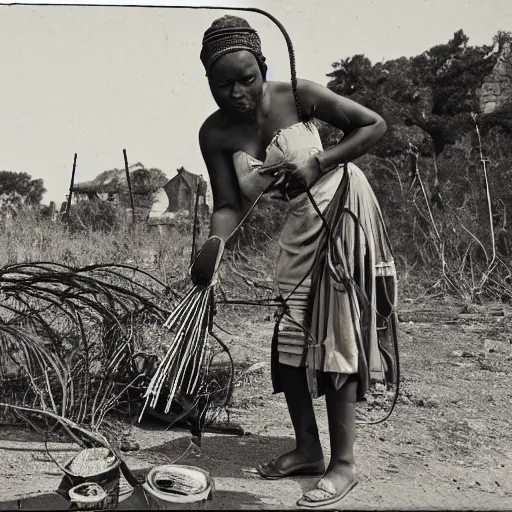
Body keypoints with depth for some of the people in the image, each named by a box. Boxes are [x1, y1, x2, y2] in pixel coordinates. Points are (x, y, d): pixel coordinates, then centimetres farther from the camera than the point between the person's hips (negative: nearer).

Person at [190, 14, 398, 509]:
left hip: (344, 207, -5)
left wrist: (318, 163, -20)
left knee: (334, 337, -8)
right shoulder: (215, 134, -8)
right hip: (301, 223, 6)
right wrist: (215, 241, -31)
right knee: (288, 340, 6)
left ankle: (343, 463, 5)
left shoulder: (297, 96, -18)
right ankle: (307, 449, 23)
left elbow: (374, 125, -10)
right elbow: (229, 205, -10)